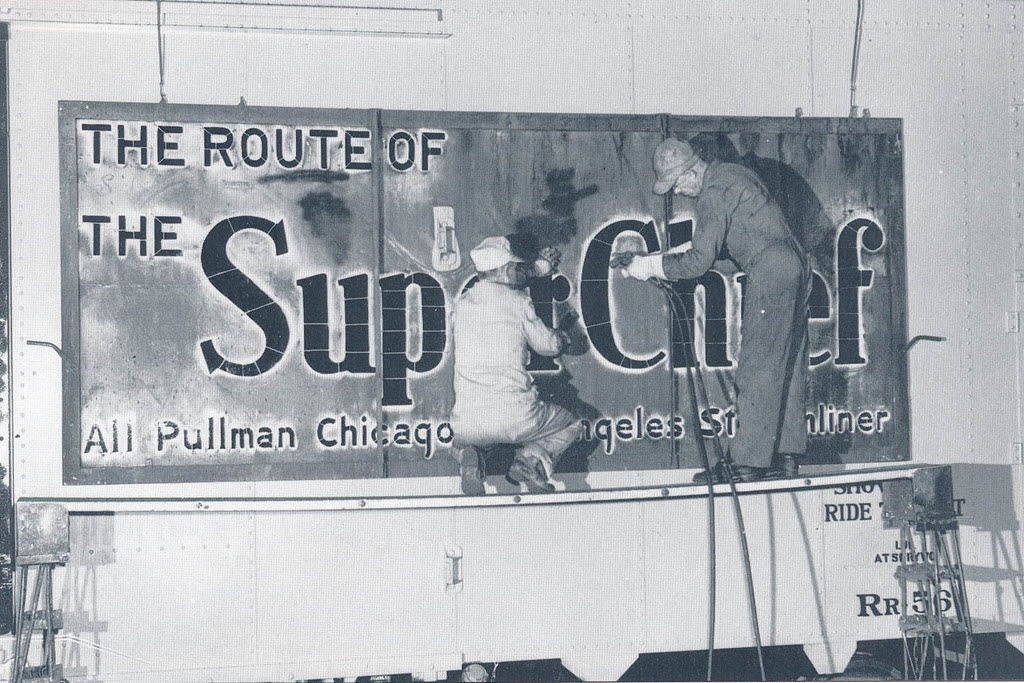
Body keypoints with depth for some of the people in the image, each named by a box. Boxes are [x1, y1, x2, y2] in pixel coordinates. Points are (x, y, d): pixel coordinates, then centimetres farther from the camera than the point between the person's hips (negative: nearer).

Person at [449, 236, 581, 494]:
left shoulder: (462, 302, 12)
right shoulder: (518, 301, -2)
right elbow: (548, 346, 11)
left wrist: (538, 267, 47)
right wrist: (562, 337, 35)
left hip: (467, 424, 3)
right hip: (515, 418, -3)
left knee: (463, 438, 39)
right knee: (570, 424, 24)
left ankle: (469, 459, 1)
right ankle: (531, 458, -7)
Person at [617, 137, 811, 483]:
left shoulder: (714, 192, -13)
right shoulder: (732, 173, 18)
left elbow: (699, 261, -15)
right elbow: (720, 243, 26)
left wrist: (650, 266, -5)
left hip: (770, 273, -10)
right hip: (796, 266, 10)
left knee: (756, 370, -6)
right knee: (787, 367, 12)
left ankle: (747, 463, -5)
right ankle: (787, 454, 16)